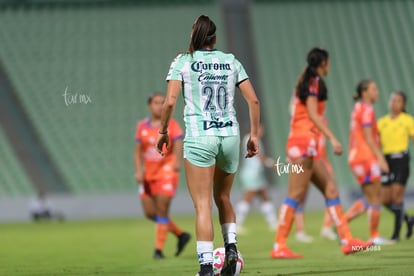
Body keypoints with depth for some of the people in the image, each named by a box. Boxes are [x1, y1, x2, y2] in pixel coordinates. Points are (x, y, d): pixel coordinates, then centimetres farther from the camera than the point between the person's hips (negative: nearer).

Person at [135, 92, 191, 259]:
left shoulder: (171, 125, -5)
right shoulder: (142, 126, 8)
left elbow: (178, 144, -20)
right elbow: (138, 151, 10)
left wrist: (178, 161, -38)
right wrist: (138, 171, -2)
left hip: (166, 172, -5)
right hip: (148, 175, 5)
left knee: (161, 210, -11)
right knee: (150, 213, 5)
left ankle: (159, 249, -5)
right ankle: (181, 235, 22)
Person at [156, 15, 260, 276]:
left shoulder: (183, 62, 1)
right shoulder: (231, 62, 9)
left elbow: (170, 101, -9)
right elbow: (253, 100, 5)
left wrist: (163, 131, 4)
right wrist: (254, 134, 12)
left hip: (199, 137, -3)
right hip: (230, 135, 3)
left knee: (203, 205, -3)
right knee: (223, 198, 23)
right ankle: (231, 246, 5)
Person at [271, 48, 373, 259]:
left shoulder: (307, 81, 20)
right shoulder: (314, 81, -6)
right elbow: (312, 114, -17)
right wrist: (332, 138, -20)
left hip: (306, 145, 10)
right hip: (304, 141, -10)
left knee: (330, 189, 7)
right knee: (296, 194, -11)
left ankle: (347, 240, 5)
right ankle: (279, 247, -13)